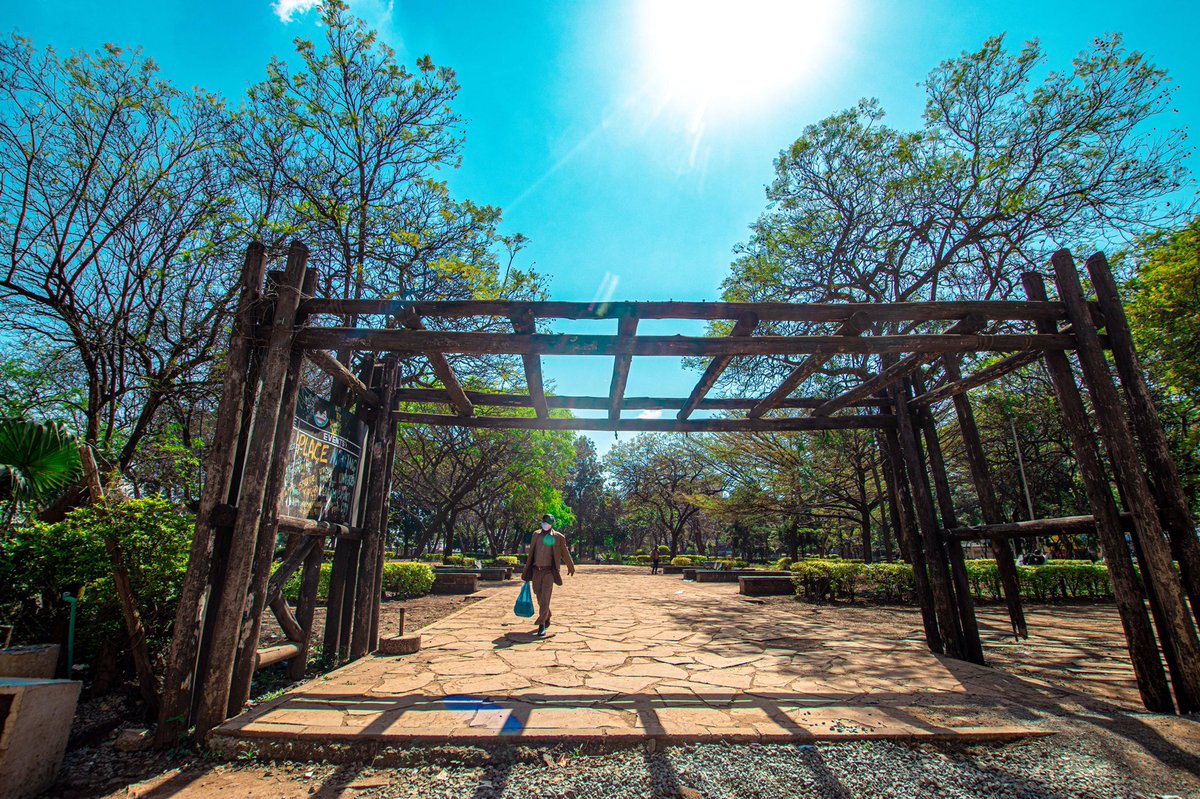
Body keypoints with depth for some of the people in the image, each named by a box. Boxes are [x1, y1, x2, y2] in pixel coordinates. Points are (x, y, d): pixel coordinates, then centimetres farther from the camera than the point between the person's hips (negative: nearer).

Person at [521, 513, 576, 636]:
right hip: (536, 571, 4)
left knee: (545, 598, -12)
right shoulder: (536, 535, 8)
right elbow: (531, 554, 12)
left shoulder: (558, 537, -2)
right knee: (539, 597, 12)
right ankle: (547, 618, 34)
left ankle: (542, 624, -7)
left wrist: (571, 567, 22)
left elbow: (565, 553, 10)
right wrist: (526, 572, 13)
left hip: (549, 571, -4)